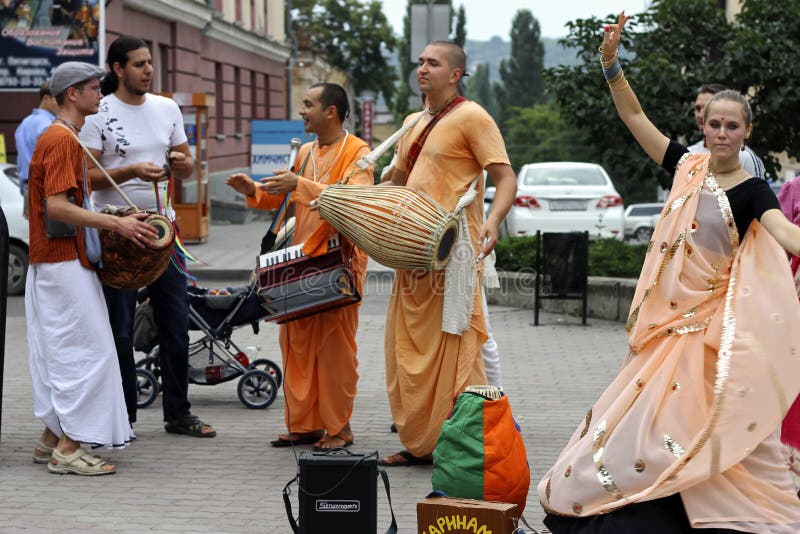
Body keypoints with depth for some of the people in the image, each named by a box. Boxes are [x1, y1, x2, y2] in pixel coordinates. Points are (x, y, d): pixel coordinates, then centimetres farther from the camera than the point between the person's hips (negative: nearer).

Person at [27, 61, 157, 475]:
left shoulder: (61, 137, 17)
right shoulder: (62, 139, -15)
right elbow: (57, 207, -24)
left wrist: (112, 222, 16)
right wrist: (115, 223, -22)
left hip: (53, 261, 10)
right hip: (64, 263, -10)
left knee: (61, 352, 13)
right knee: (87, 350, -8)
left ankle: (52, 440, 19)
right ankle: (68, 450, -7)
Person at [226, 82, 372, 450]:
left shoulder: (357, 152, -6)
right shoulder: (305, 152, 17)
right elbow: (286, 198, 23)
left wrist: (301, 185, -27)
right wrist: (254, 191, 6)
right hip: (302, 259, 7)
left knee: (335, 346, -3)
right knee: (297, 342, 6)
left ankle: (338, 428, 5)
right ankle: (305, 423, 14)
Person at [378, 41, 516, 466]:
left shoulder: (471, 117, -6)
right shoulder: (414, 123, 18)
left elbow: (506, 179, -12)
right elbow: (397, 180, 29)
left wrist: (492, 221, -29)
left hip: (453, 251, -8)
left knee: (454, 351, -7)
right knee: (409, 349, 10)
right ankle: (419, 443, 18)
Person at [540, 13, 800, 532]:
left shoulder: (751, 190, -7)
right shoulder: (687, 166, 6)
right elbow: (635, 116, 8)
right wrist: (611, 64, -3)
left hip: (712, 322, -5)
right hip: (667, 315, 5)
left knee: (715, 428, -7)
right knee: (645, 408, 9)